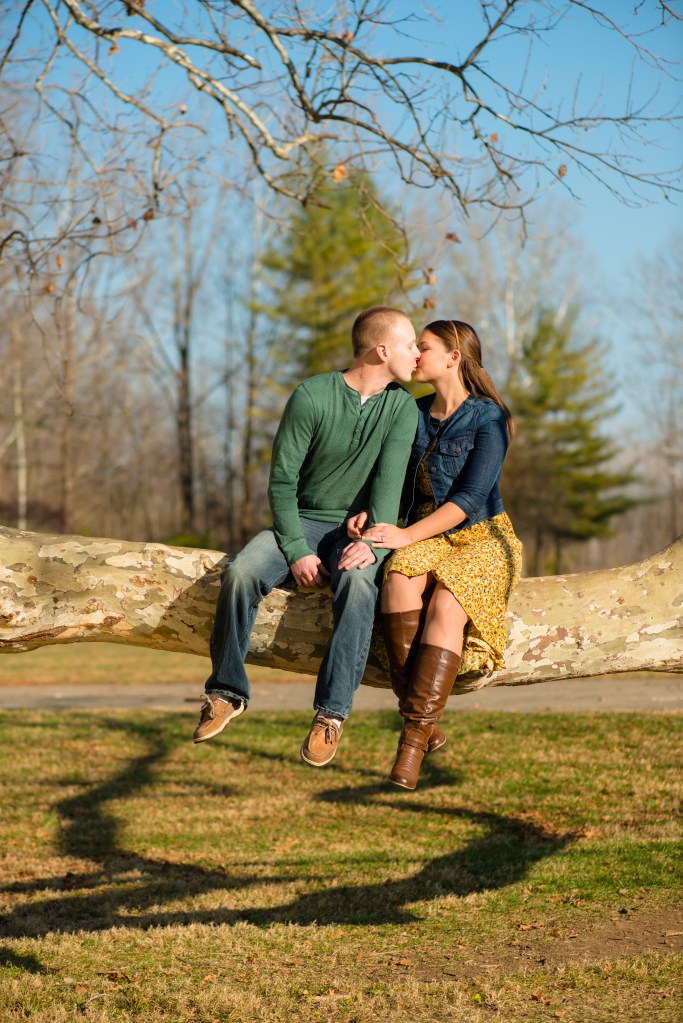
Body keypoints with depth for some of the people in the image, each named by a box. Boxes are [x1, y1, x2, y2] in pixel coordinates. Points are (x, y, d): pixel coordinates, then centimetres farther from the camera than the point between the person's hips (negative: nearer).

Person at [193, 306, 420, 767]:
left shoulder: (402, 408, -1)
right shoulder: (312, 397, -9)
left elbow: (389, 481, -13)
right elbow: (282, 481, -7)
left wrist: (372, 541, -30)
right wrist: (296, 551, -17)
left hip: (357, 529, 0)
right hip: (302, 521, 0)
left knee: (358, 584, -34)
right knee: (242, 572, -28)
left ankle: (331, 713, -33)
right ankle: (227, 692, -10)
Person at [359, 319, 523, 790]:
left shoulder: (488, 418, -6)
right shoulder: (413, 414, 13)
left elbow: (471, 495, -16)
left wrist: (406, 534, -24)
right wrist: (370, 514, -9)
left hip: (481, 538, -4)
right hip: (425, 538, 4)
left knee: (446, 605, -35)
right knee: (400, 577, -32)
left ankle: (415, 735, -38)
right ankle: (427, 722, -33)